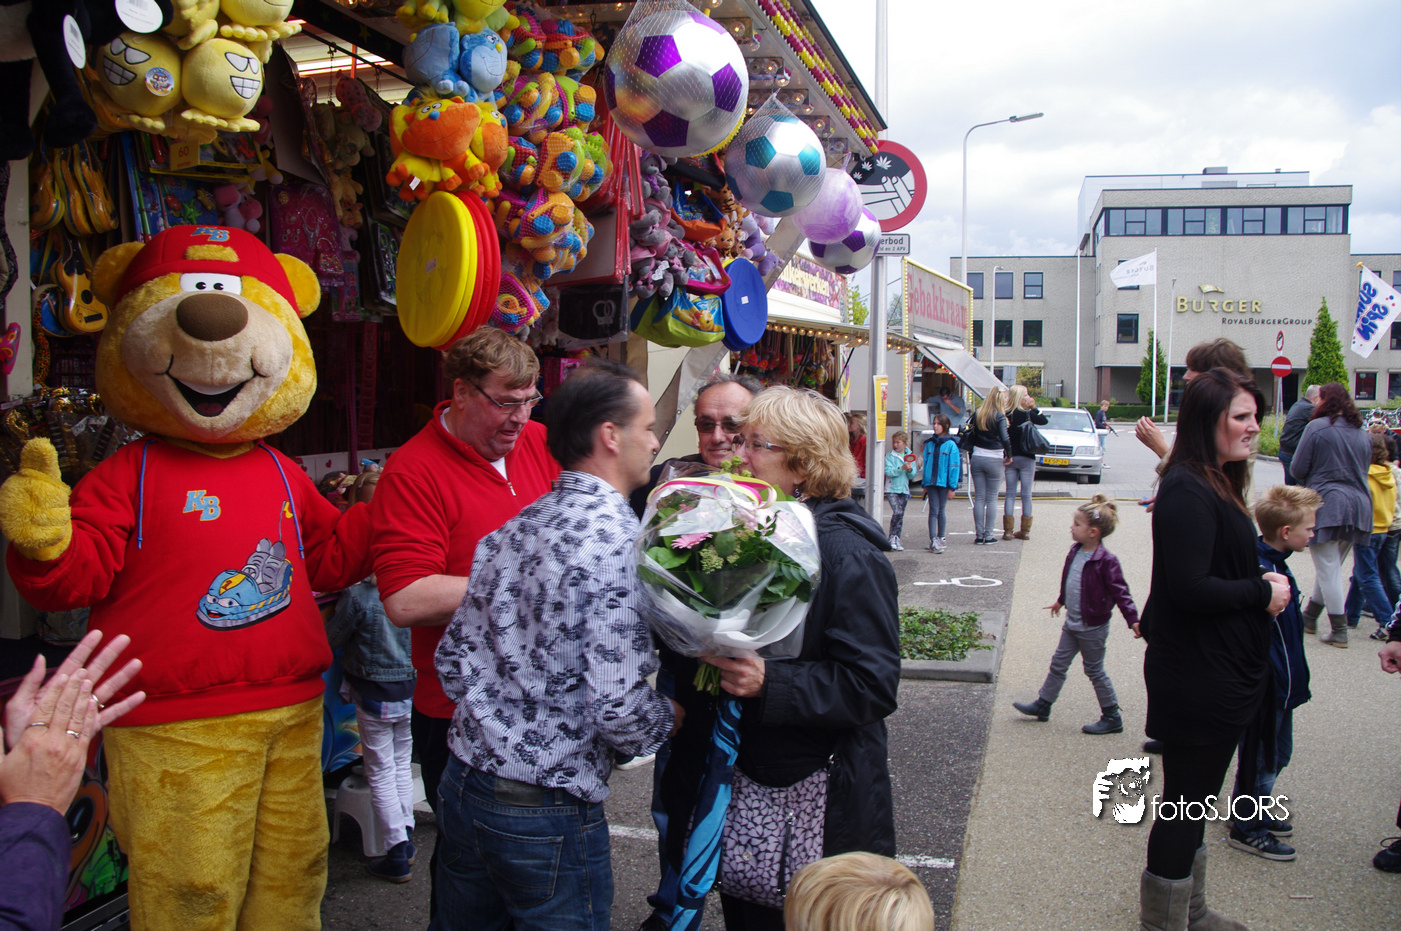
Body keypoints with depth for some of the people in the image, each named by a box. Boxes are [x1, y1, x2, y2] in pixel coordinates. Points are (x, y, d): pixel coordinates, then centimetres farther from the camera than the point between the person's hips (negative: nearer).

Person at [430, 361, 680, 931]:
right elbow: (618, 707, -24)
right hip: (548, 814, -7)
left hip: (463, 782, 7)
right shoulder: (616, 541, -19)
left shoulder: (513, 529, 5)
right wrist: (668, 719, -3)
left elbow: (453, 661, 9)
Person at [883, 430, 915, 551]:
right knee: (897, 512, -18)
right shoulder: (890, 455, -2)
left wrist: (910, 470, -12)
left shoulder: (910, 456, 10)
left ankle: (897, 539, 15)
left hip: (904, 489, 4)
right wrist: (902, 468, -21)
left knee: (901, 515, 7)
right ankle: (893, 537, -9)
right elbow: (888, 472, -13)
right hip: (892, 489, -4)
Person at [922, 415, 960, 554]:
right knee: (934, 511, -3)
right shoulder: (930, 445, 7)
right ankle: (933, 541, -8)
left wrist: (952, 487, -8)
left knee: (941, 511, 9)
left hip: (944, 483, -2)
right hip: (931, 483, 2)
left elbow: (954, 467, -5)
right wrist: (925, 485, 8)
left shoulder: (951, 445, -4)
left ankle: (940, 538, 22)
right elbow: (925, 464, 11)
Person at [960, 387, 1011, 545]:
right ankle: (988, 535, 6)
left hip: (977, 457, 4)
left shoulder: (978, 414, 5)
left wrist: (970, 455, 13)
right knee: (991, 499, 4)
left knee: (979, 497, 8)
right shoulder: (999, 416, -11)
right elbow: (1005, 439, -20)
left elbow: (969, 433, 6)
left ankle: (979, 534, 8)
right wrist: (1009, 455, -5)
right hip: (994, 460, -4)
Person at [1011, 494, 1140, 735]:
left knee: (1095, 670, 4)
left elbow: (1120, 592, -21)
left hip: (1093, 627, -7)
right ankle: (1042, 705, 26)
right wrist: (1061, 601, 32)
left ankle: (1112, 718, 18)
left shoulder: (1106, 561, -22)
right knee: (1058, 664, 15)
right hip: (1072, 623, 7)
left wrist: (1133, 620, -27)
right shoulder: (1075, 552, 1)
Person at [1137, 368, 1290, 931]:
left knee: (1194, 801, 22)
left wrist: (1260, 583, 0)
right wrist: (1263, 593, -16)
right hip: (1196, 678, -11)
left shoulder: (1216, 484, 12)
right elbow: (1190, 588, -28)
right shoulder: (1188, 493, -22)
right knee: (1186, 802, 1)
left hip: (1219, 674, 11)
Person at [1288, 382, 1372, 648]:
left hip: (1327, 505, -7)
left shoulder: (1317, 427, -9)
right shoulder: (1362, 434, 11)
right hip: (1358, 506, 7)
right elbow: (1363, 471, 19)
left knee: (1329, 570, -1)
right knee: (1331, 567, 18)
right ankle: (1310, 616, 30)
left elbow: (1297, 469, -8)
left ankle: (1339, 631, -1)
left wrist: (1316, 474, 13)